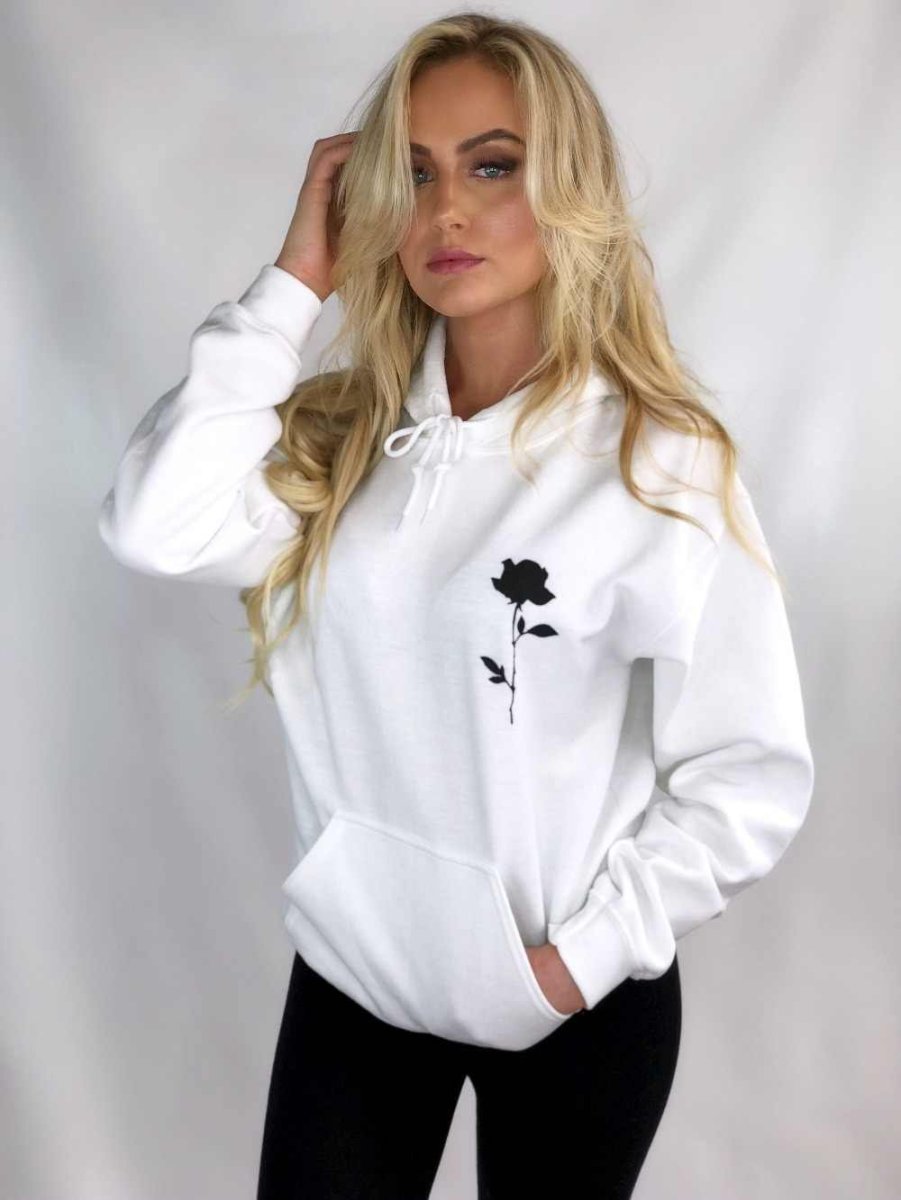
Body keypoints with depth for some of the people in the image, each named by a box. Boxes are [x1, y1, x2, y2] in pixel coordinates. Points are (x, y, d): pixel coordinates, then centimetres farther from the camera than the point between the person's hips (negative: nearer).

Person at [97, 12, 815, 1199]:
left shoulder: (663, 464, -15)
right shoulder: (340, 436, -3)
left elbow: (750, 779, -13)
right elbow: (156, 527, -21)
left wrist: (583, 956, -12)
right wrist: (293, 283, -15)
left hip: (575, 1005, -2)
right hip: (352, 969, 3)